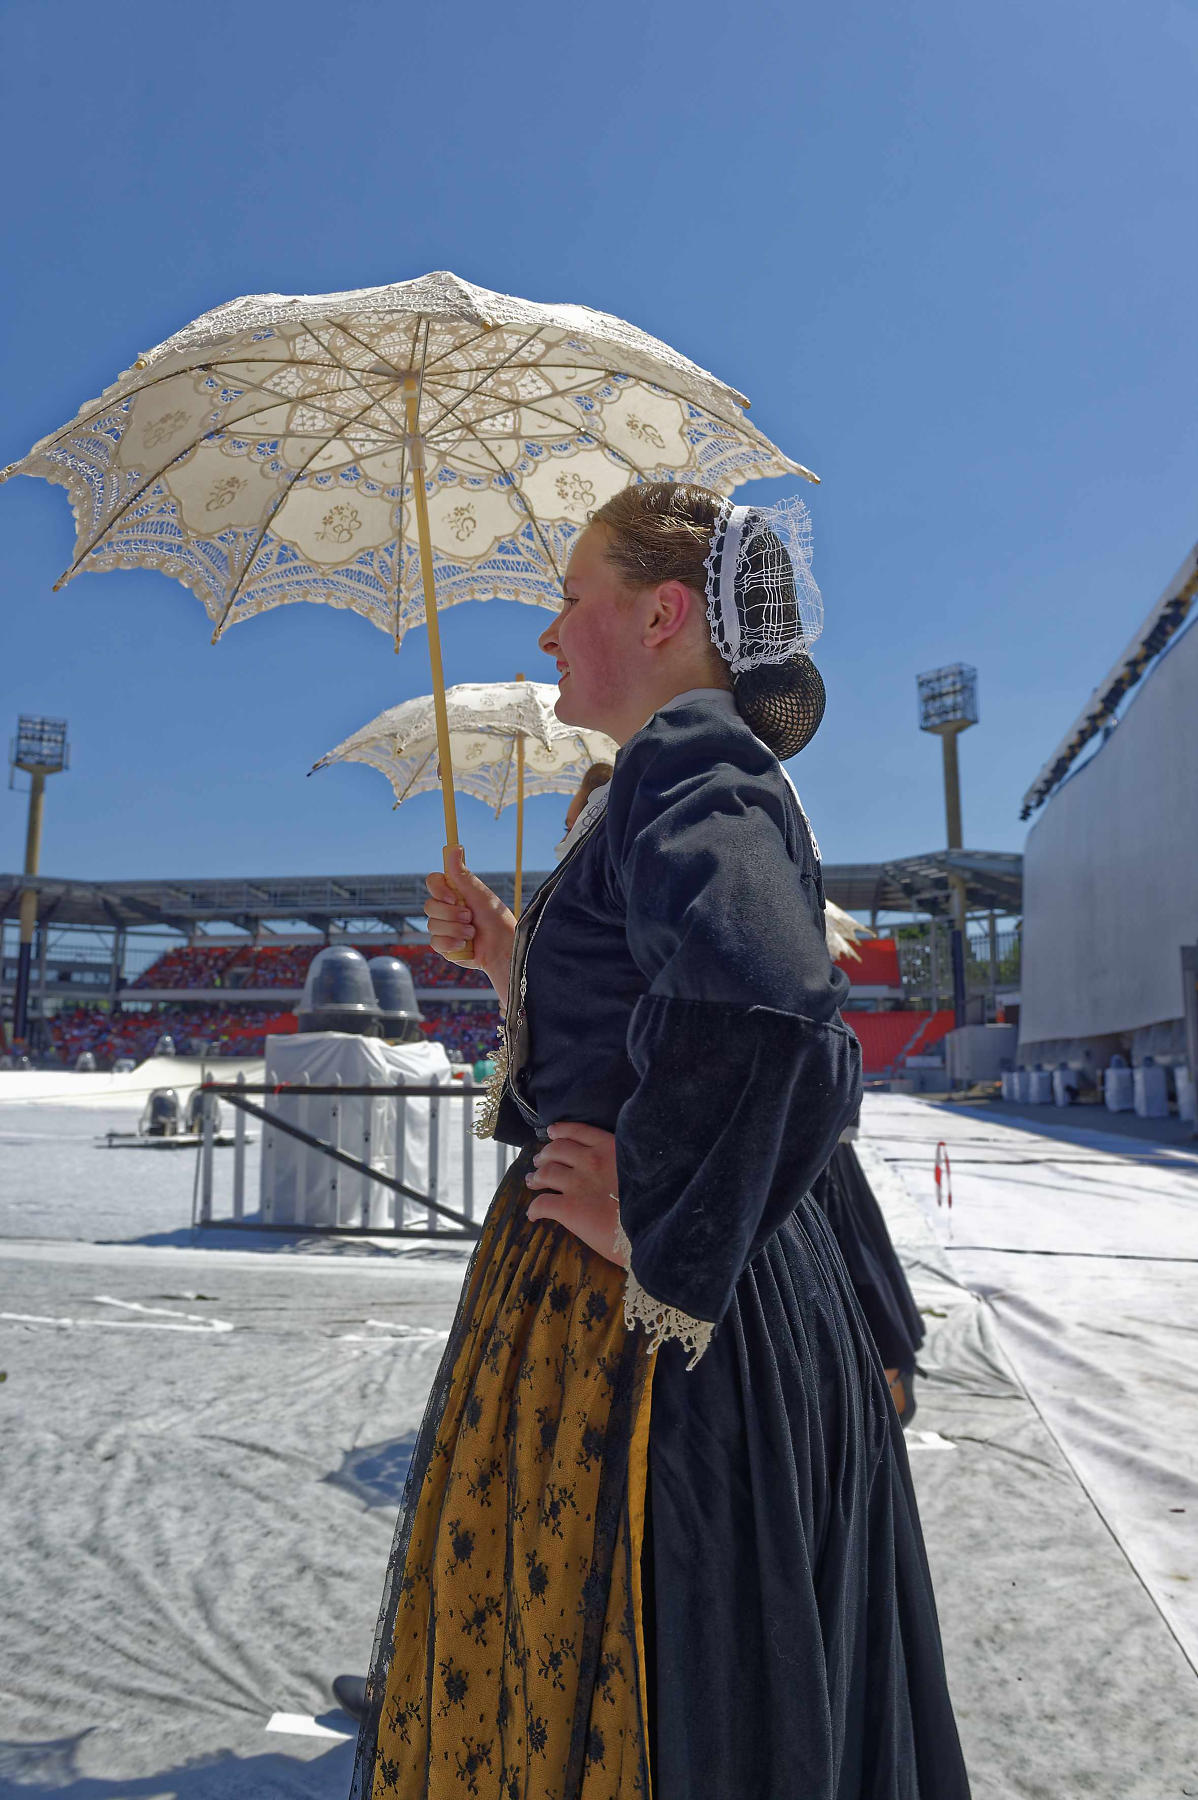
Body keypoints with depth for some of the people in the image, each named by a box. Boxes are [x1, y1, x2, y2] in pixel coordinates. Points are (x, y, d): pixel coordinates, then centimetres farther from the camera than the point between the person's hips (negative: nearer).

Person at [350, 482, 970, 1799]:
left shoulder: (691, 754, -15)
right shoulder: (695, 770, 16)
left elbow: (761, 1012, -37)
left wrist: (654, 1232, -25)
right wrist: (512, 958, 17)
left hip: (633, 1326, -10)